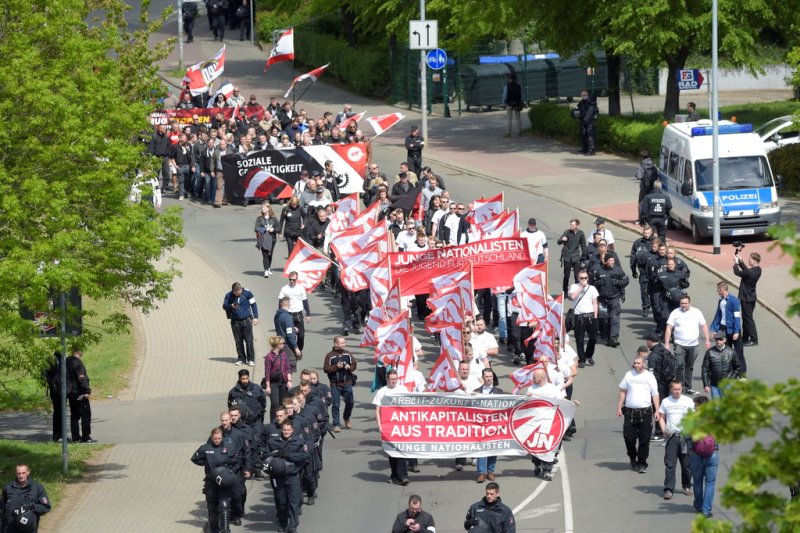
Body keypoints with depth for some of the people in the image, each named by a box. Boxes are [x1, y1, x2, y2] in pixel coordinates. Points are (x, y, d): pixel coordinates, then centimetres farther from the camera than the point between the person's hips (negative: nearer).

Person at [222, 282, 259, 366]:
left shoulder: (247, 293, -7)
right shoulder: (228, 295, -5)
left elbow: (253, 304, 2)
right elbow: (224, 306, 3)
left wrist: (255, 317, -1)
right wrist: (231, 306, -20)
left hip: (246, 320, -1)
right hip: (235, 321, 1)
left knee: (249, 340, -2)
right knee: (238, 341, 4)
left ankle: (250, 359, 6)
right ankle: (241, 358, 15)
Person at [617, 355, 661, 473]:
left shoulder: (649, 377, 3)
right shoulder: (629, 375, 7)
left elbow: (655, 395, 5)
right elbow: (623, 391, 12)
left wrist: (657, 410, -1)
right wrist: (619, 407, 6)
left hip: (645, 411, -1)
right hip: (630, 411, 1)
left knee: (644, 440, -2)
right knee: (628, 437, 0)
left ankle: (642, 463, 5)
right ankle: (633, 458, 24)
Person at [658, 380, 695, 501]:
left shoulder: (688, 401, 5)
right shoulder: (666, 402, 6)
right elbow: (662, 417, 10)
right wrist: (663, 430, -6)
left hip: (686, 435, 0)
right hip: (672, 436, 0)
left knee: (687, 463, 6)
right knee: (670, 464, -6)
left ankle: (687, 486, 23)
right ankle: (668, 489, -6)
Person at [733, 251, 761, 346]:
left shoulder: (750, 272, -27)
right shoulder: (757, 270, 1)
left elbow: (737, 272, -16)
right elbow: (746, 270, 17)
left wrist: (736, 263, 0)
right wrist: (740, 261, 11)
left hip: (747, 298, -9)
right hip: (751, 297, 9)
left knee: (748, 318, -1)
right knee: (746, 318, 18)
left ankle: (754, 340, 1)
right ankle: (745, 339, 28)